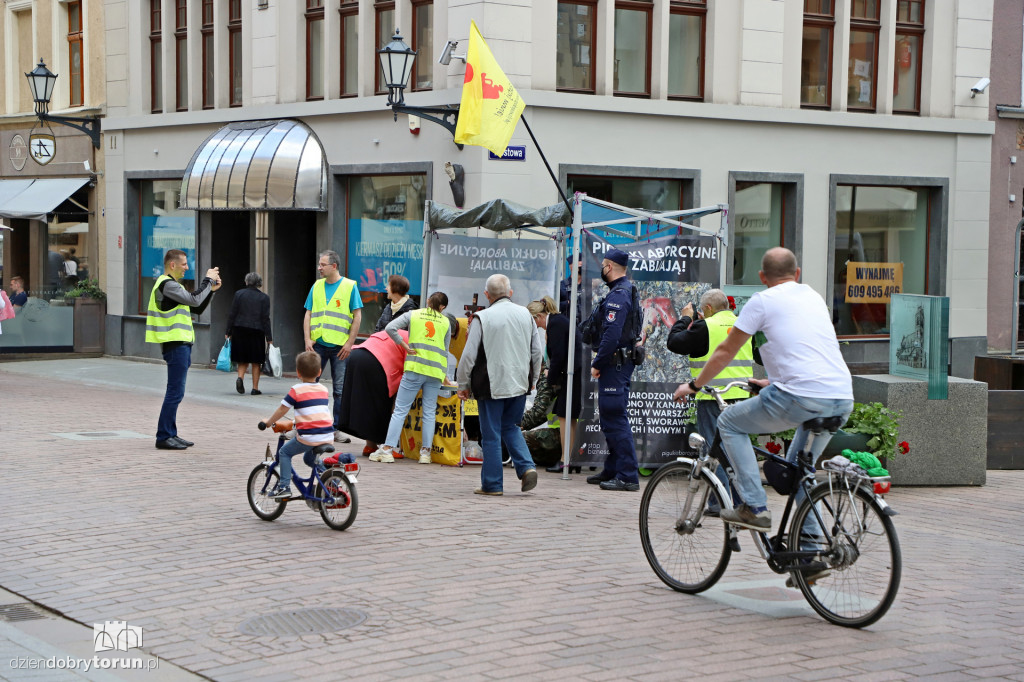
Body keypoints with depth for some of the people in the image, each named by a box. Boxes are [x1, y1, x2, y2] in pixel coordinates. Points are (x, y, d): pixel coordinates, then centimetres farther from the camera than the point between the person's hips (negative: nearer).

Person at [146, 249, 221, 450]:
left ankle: (170, 434, 17)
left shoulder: (173, 285, 21)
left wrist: (211, 289, 9)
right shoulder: (167, 285, -12)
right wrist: (208, 280, -8)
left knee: (175, 392, 12)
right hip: (175, 345, -11)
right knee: (175, 392, -9)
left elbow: (197, 309, 20)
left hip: (181, 344, 11)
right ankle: (164, 437, -7)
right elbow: (194, 300, -20)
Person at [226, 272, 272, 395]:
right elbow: (265, 319, -4)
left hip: (239, 331, 1)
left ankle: (240, 377, -15)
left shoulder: (239, 294, 1)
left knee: (243, 360, 12)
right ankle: (255, 388, 8)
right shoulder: (264, 298, -1)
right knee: (256, 361, 8)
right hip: (256, 331, -1)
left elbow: (232, 314, 0)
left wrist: (228, 332, 6)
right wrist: (269, 337, 0)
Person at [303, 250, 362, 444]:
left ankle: (337, 428, 10)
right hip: (318, 344, 3)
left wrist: (349, 343, -9)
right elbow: (308, 314, 10)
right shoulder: (317, 286, 10)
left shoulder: (349, 286, -1)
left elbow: (357, 316, -3)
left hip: (340, 346, -3)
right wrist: (308, 339, -1)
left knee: (340, 389, 3)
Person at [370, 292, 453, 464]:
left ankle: (387, 449, -6)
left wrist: (404, 345, 0)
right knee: (429, 412, 9)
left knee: (400, 410, -1)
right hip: (435, 371, 2)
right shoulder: (446, 322, 12)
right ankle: (426, 451, 7)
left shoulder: (413, 315, 7)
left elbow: (390, 328, -6)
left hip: (415, 368, -2)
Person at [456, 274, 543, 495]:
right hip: (519, 384, 5)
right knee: (511, 427, 20)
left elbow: (469, 355, -9)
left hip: (491, 385, -5)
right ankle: (526, 467, 1)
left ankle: (492, 484, 8)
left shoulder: (482, 318, -11)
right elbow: (537, 352, 10)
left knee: (491, 435, 4)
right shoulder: (525, 315, 5)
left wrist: (463, 384, 4)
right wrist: (532, 379, 23)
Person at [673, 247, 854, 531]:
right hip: (843, 401, 6)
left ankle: (754, 508, 6)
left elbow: (725, 352, 13)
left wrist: (693, 385, 27)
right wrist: (773, 382, 53)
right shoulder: (813, 297, 24)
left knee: (729, 423, 14)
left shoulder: (762, 301, 6)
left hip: (801, 399, -6)